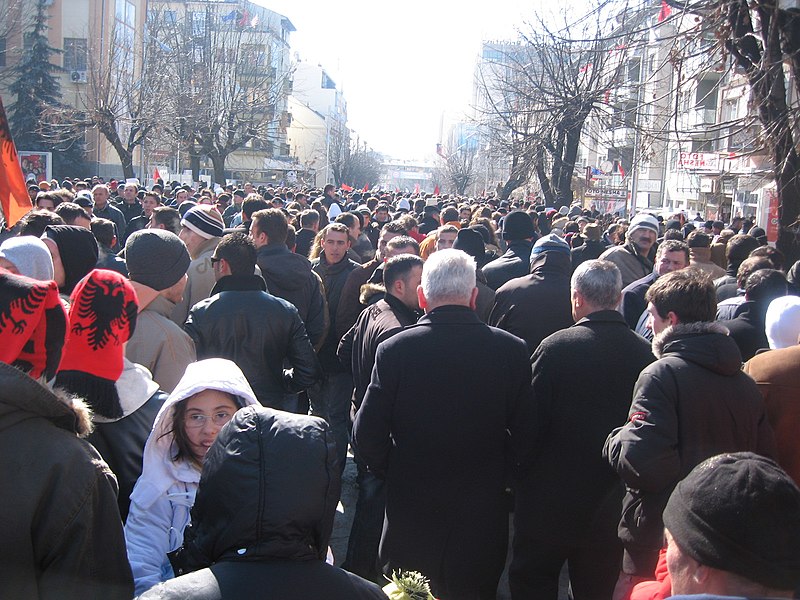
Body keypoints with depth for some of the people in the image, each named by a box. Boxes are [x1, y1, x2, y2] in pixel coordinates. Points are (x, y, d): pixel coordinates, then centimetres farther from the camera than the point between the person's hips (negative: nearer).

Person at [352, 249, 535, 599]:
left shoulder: (394, 349, -14)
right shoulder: (512, 350, -10)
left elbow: (367, 438, -11)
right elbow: (525, 435, -6)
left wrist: (394, 474, 7)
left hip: (410, 509, -1)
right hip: (483, 516, 1)